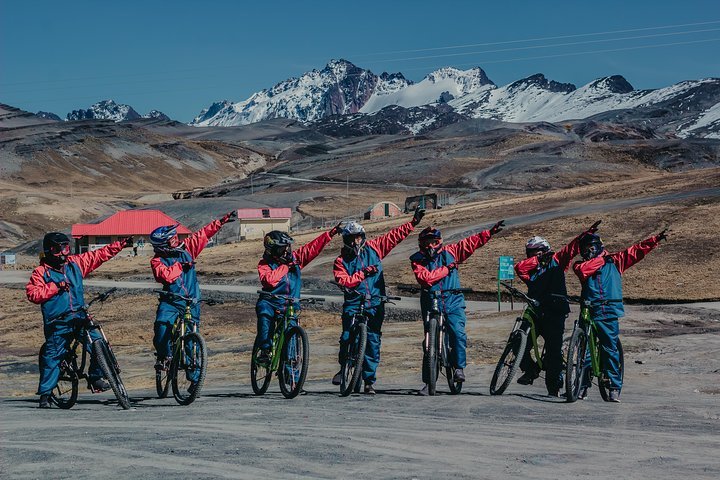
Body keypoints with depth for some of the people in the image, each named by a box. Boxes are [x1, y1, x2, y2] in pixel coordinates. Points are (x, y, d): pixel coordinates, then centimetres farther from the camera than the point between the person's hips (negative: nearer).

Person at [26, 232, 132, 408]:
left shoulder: (75, 263, 12)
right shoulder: (41, 272, 0)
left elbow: (99, 255, 16)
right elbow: (33, 294, -11)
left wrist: (121, 244, 14)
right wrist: (55, 286, -15)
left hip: (79, 318, 4)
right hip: (57, 323, -4)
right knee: (52, 357, 0)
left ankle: (95, 377, 11)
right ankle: (45, 393, 12)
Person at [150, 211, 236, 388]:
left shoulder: (186, 249, 6)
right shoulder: (157, 261, -4)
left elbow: (203, 234, 10)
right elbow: (166, 276, -22)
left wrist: (222, 221, 10)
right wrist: (180, 265, -14)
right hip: (170, 302, -2)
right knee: (162, 326, -28)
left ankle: (194, 378, 8)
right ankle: (163, 355, 1)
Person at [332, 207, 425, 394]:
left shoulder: (373, 248, 9)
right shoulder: (341, 260, 4)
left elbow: (395, 235, 12)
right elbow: (343, 281, -11)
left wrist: (414, 221, 9)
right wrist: (362, 273, -17)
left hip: (375, 305, 2)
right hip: (353, 304, -1)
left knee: (373, 342, 1)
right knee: (347, 338, -12)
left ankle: (369, 381, 7)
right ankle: (343, 368, 13)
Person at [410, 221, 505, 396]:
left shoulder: (449, 252, 7)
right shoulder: (417, 260, 2)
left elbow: (471, 243, 9)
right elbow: (426, 278, -14)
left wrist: (490, 232, 6)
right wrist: (447, 268, -11)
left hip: (453, 302, 0)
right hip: (431, 303, 0)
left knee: (457, 333, -21)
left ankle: (459, 367, -3)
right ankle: (429, 382, 6)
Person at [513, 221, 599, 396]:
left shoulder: (556, 261, 8)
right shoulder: (530, 268, 13)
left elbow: (572, 248, -1)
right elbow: (519, 267, -8)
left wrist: (587, 233, -11)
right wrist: (538, 259, -13)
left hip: (555, 315, -3)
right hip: (535, 314, 3)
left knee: (554, 351, -3)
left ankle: (554, 387, 5)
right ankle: (530, 370, 20)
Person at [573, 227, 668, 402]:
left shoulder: (614, 261, 13)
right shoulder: (581, 265, 13)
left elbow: (636, 251, 11)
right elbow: (583, 270, -11)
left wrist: (656, 239, 4)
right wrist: (601, 259, -2)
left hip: (609, 313, -1)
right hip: (589, 311, 1)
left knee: (610, 349, -3)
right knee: (585, 349, -1)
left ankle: (615, 387, 3)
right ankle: (583, 385, 9)